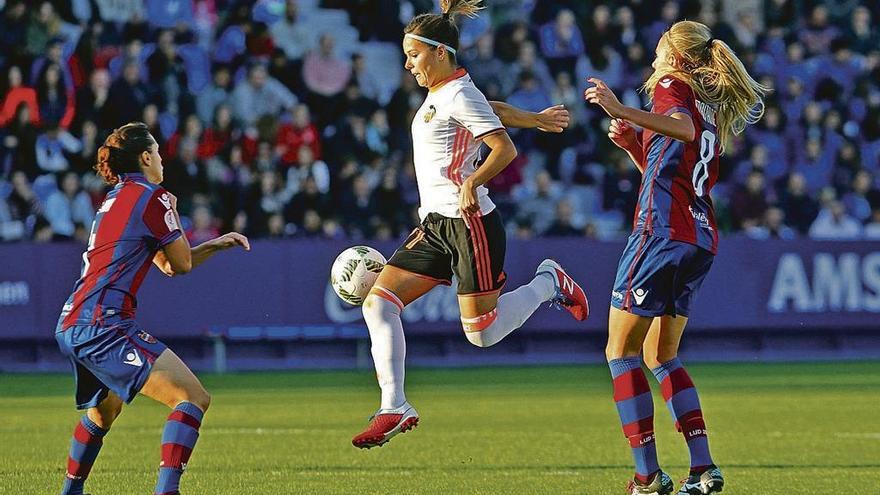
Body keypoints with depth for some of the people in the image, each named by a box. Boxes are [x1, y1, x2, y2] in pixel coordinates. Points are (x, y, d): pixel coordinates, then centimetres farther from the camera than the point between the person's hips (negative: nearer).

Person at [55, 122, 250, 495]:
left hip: (71, 325, 10)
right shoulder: (152, 198, -6)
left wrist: (218, 243, 30)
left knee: (104, 411, 33)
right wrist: (173, 214, 15)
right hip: (104, 324, -10)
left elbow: (167, 265, 29)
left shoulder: (116, 199, 22)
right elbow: (182, 264, 3)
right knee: (193, 397, -15)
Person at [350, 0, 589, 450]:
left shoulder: (459, 95, -11)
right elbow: (493, 111, 31)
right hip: (435, 224, 9)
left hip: (469, 222, -9)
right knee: (378, 303, -5)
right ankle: (394, 408, -6)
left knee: (483, 333, -5)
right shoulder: (439, 93, 16)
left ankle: (548, 283, 19)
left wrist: (473, 182, -33)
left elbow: (505, 148, -19)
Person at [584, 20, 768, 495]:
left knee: (621, 352, -3)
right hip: (702, 241, 8)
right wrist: (633, 145, 19)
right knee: (661, 356, 18)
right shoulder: (713, 110, 24)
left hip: (661, 233, -8)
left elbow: (683, 129, -24)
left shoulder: (673, 86, -1)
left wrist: (623, 111, -31)